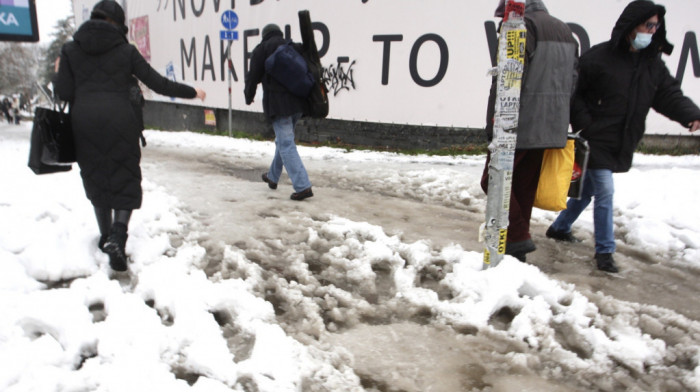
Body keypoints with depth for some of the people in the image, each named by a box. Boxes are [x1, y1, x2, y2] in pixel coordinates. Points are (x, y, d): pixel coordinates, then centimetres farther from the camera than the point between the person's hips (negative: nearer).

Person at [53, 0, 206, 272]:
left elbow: (64, 92, 2)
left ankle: (107, 237, 27)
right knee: (126, 181, 6)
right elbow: (158, 84, 1)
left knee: (96, 180, 17)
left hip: (84, 123, 2)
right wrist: (192, 92, 13)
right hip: (120, 122, -2)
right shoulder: (125, 50, 2)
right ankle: (118, 235, -16)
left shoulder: (70, 49, 6)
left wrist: (59, 74, 24)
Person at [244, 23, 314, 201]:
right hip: (297, 102, 7)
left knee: (286, 144, -8)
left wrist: (249, 96, 17)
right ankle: (273, 177, 37)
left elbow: (253, 76, 0)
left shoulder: (262, 49, 0)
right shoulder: (295, 47, 14)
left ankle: (303, 186, -16)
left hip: (277, 103, -6)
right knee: (283, 140, 21)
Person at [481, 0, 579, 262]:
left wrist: (493, 122, -14)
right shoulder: (566, 31, 20)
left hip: (519, 125, -8)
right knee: (525, 187, 12)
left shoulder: (523, 26, -8)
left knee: (494, 180, 1)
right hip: (551, 128, 9)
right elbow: (573, 83, 19)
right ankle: (517, 250, 18)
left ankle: (518, 238, -4)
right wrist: (561, 120, 21)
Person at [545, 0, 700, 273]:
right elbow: (574, 94, -10)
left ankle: (559, 228, 37)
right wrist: (585, 125, -17)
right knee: (605, 192, -9)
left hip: (622, 145, 7)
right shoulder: (599, 57, -11)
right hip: (597, 140, -7)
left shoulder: (653, 63, 8)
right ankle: (604, 251, 4)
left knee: (588, 189, 18)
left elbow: (669, 95, 5)